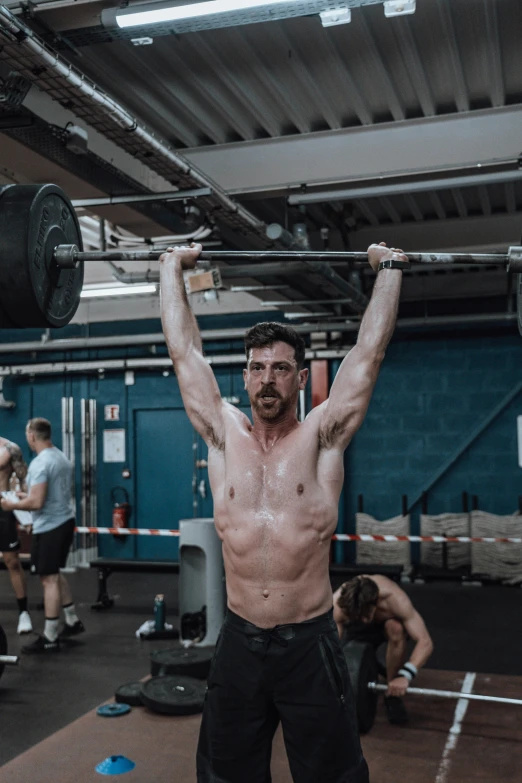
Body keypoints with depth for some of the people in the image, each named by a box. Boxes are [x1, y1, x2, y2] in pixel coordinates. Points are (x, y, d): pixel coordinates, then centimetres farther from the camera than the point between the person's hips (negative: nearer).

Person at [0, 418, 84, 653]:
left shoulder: (40, 463, -20)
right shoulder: (61, 457, 11)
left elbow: (36, 502, -26)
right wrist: (27, 495, 27)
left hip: (49, 527, -10)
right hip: (64, 522, 10)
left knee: (49, 580, -4)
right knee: (55, 575, 23)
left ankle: (49, 639, 3)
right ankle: (72, 621, 29)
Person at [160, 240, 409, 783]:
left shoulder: (322, 437, -3)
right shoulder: (224, 434, 2)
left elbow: (369, 350, -2)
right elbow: (184, 350, 5)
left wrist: (390, 269, 4)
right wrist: (172, 267, 12)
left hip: (309, 644, -2)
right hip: (238, 642, 2)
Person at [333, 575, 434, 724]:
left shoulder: (395, 599, -40)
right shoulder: (337, 606, -37)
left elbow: (425, 642, -42)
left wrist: (405, 675, -55)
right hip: (355, 628, 2)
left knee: (396, 629, -39)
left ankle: (393, 697, -19)